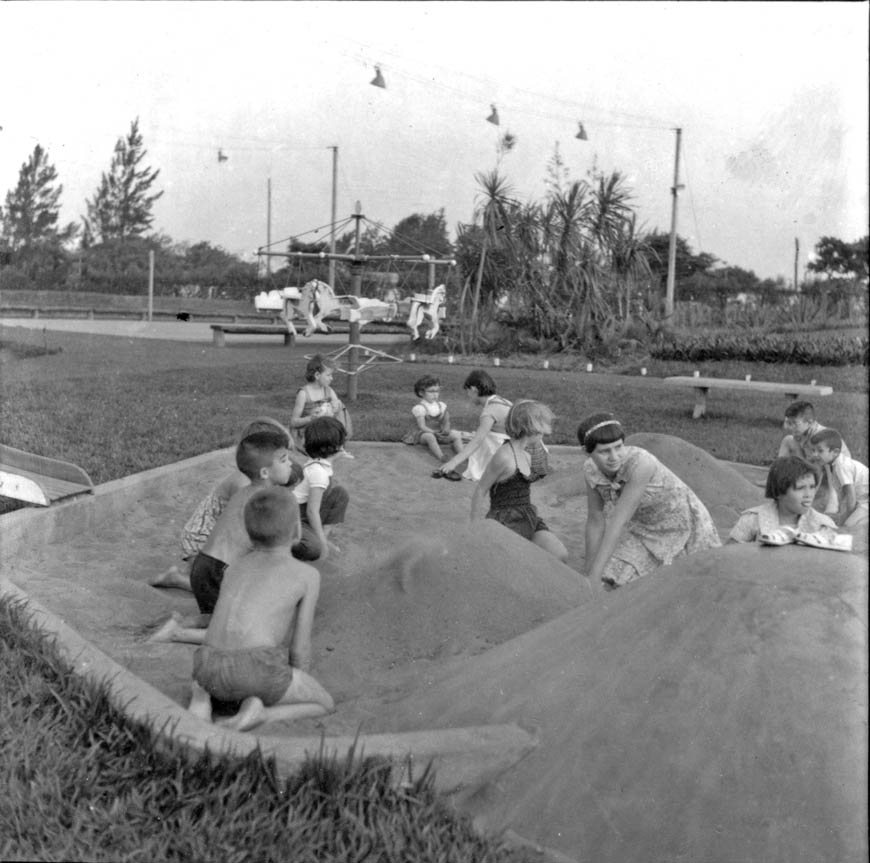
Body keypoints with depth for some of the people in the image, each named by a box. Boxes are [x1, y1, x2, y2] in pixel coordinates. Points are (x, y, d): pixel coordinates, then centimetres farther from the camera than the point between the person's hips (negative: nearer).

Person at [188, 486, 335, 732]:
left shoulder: (235, 567, 24)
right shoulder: (307, 575, 9)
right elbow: (300, 647, 9)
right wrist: (297, 693, 24)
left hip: (211, 670, 5)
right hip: (256, 670, -5)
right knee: (324, 704, 20)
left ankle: (201, 700, 5)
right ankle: (258, 715, -7)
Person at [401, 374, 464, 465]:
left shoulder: (441, 406, 6)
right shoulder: (419, 408, -14)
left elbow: (446, 422, 6)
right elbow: (422, 426, -19)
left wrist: (446, 429, -18)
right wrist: (435, 433, -29)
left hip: (439, 432, 6)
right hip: (423, 433, -6)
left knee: (456, 435, -11)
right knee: (430, 437, -40)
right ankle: (441, 457, -49)